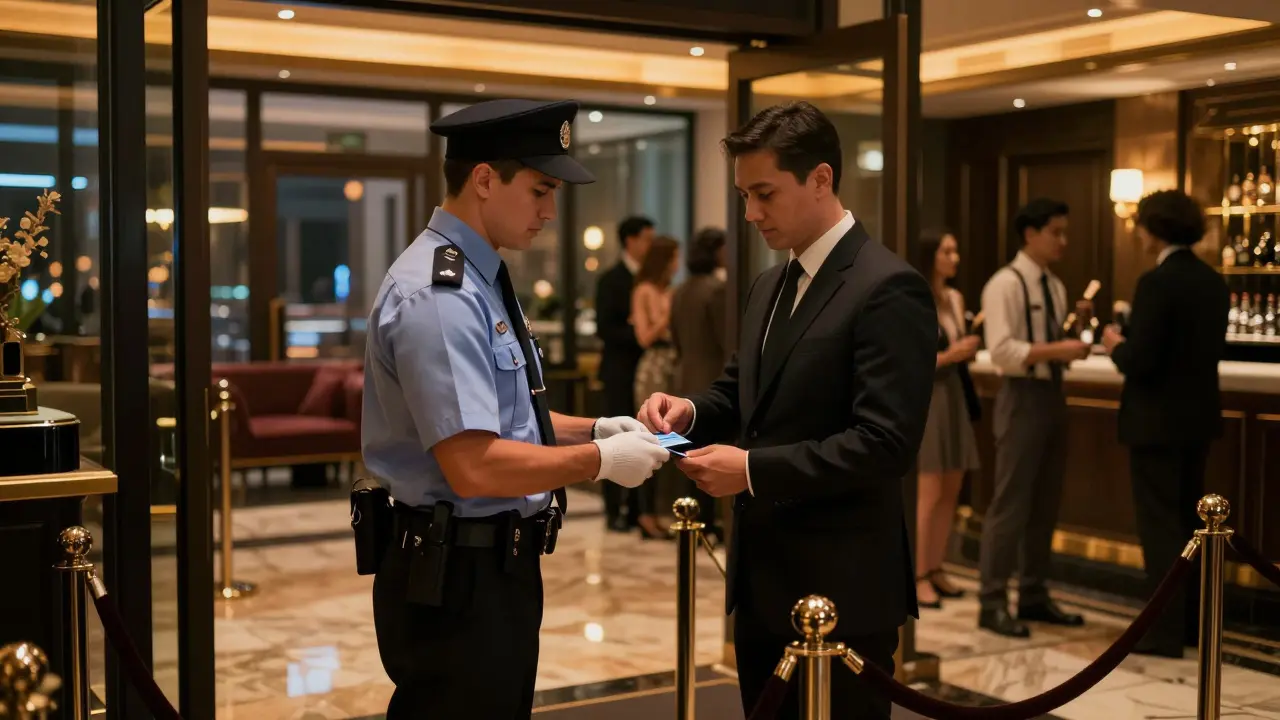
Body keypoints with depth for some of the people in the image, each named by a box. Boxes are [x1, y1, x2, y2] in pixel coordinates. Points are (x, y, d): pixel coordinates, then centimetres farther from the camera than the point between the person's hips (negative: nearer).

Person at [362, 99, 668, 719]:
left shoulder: (481, 279, 11)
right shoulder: (439, 297, -21)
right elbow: (474, 466, -27)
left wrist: (593, 428, 6)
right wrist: (599, 459, -17)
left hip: (498, 567, 10)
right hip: (458, 579, -10)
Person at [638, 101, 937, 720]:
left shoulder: (888, 289, -16)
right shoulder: (770, 286, 13)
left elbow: (885, 443, -23)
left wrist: (754, 469, -24)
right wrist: (691, 411, -1)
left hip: (841, 588, -8)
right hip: (764, 581, 9)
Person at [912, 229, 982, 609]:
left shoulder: (955, 298, 11)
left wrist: (969, 348, 1)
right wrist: (949, 355, -20)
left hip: (956, 396, 7)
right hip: (926, 398, -7)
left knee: (951, 491, 9)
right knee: (929, 493, -6)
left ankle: (935, 568, 18)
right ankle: (919, 576, 1)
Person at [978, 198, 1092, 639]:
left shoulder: (1055, 287, 14)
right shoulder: (1005, 284, -12)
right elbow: (1003, 351, -21)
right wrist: (1058, 349, -27)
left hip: (1053, 395, 9)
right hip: (1022, 399, -9)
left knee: (1046, 504, 13)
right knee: (1011, 504, -5)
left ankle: (1034, 597, 23)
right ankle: (993, 604, 2)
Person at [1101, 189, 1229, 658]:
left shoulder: (1157, 283, -19)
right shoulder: (1213, 281, 7)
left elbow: (1139, 362, -23)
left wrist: (1116, 346, -2)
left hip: (1158, 420, -8)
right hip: (1197, 416, 8)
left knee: (1160, 527, -1)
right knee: (1188, 521, 17)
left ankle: (1166, 632, 3)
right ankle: (1193, 623, 26)